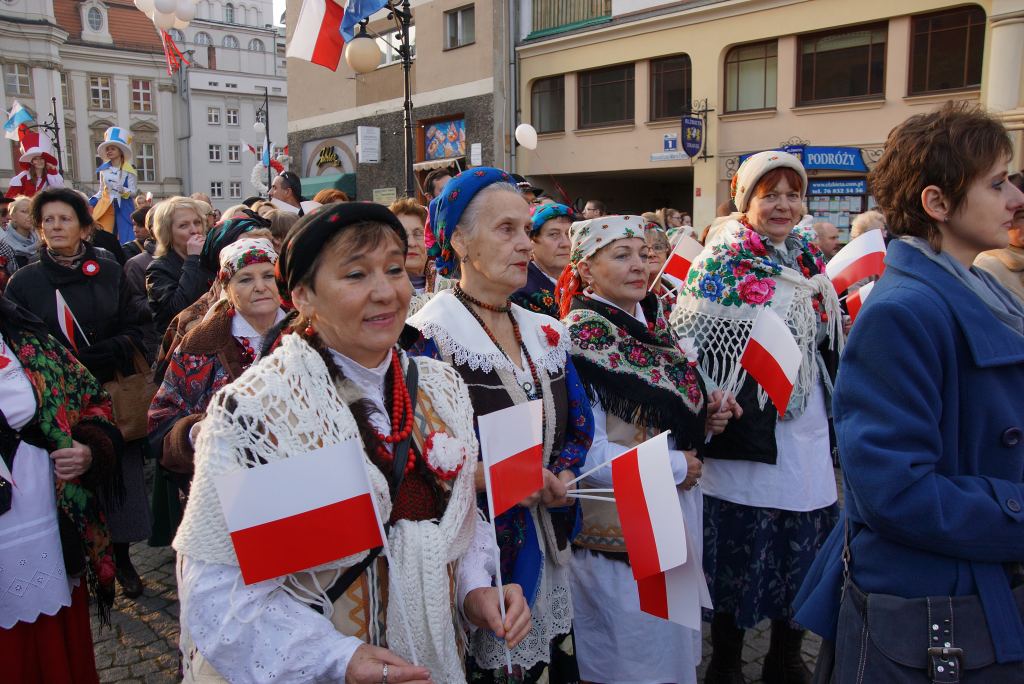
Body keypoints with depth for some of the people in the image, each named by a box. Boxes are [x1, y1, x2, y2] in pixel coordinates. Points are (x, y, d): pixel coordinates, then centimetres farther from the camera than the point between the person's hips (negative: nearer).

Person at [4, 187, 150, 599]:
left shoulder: (110, 273, 3)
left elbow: (133, 332, 1)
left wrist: (94, 356, -14)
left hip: (113, 395, 1)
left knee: (118, 475, 6)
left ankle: (121, 557, 24)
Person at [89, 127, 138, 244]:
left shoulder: (129, 170, -3)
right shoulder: (103, 169, 8)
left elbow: (134, 192, -5)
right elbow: (101, 191, 16)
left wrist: (123, 190, -24)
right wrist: (90, 202, 3)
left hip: (123, 208, -3)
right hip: (106, 207, 3)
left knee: (126, 240, -4)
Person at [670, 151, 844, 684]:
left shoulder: (810, 262, 13)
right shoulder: (721, 261, -7)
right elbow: (695, 345, -11)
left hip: (807, 434, 6)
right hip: (747, 433, -6)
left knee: (802, 551, 14)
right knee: (739, 552, 4)